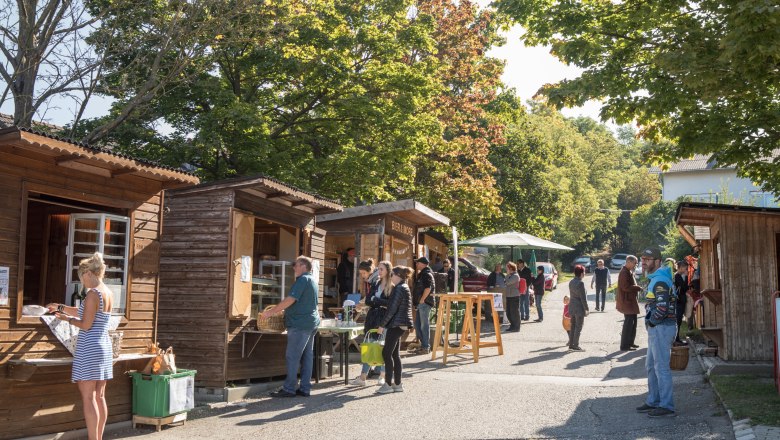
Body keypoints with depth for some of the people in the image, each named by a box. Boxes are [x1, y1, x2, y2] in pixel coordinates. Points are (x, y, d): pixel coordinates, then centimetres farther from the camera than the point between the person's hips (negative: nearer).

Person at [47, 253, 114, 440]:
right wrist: (60, 307, 28)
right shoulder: (108, 293, 11)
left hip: (90, 349, -8)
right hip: (104, 347, 9)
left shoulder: (93, 293, -14)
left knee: (88, 398, -4)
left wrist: (67, 319, 1)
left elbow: (85, 325, -15)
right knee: (99, 397, 12)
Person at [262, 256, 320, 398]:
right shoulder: (312, 280, 18)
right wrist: (279, 309, 25)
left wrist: (271, 312, -13)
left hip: (300, 324, -10)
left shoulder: (303, 280, -13)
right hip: (311, 323, 10)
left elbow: (290, 300, -19)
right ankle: (305, 388, 13)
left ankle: (289, 389, -3)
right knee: (307, 356, 9)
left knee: (292, 357, -5)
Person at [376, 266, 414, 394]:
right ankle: (397, 384, 14)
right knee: (395, 354, 11)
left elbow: (392, 309, -18)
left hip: (396, 324, -10)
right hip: (400, 325, 10)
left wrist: (382, 325, -13)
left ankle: (388, 384, -2)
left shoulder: (399, 289, -14)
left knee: (386, 353, -5)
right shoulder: (405, 288, 16)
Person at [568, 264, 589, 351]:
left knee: (573, 327, 13)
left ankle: (571, 345, 17)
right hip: (579, 308, -8)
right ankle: (576, 346, 3)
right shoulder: (580, 283, -18)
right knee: (578, 328, 0)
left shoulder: (571, 282, 8)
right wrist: (587, 309, -10)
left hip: (572, 307, 8)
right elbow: (583, 298, -17)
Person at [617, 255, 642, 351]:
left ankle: (630, 342, 26)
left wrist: (637, 288, 7)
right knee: (628, 323, -7)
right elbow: (626, 287, -24)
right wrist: (638, 288, -15)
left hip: (631, 301, 11)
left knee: (633, 322, 17)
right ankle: (624, 346, -2)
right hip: (627, 301, -11)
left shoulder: (629, 272, 16)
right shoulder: (624, 272, -17)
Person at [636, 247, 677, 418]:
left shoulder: (660, 281, -17)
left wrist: (651, 321, -13)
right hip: (656, 328, 11)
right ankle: (653, 401, 26)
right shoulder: (655, 278, 16)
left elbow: (662, 308, -27)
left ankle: (666, 406, 0)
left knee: (661, 367, -6)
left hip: (661, 328, -11)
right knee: (651, 366, 17)